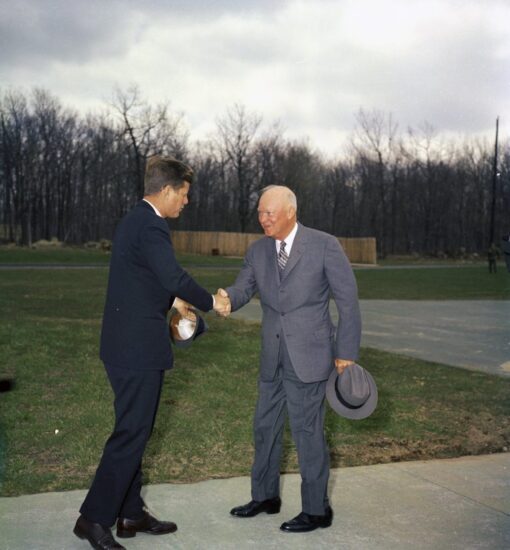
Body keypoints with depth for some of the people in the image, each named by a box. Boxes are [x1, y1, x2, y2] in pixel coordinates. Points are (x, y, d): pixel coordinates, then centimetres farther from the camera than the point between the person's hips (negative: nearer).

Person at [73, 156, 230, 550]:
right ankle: (94, 517, 4)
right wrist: (210, 303, -16)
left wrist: (172, 301, 24)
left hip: (125, 343, 10)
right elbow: (174, 277, -30)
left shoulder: (133, 221, 15)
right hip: (139, 346, -10)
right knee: (132, 432, -3)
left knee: (135, 430, 16)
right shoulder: (151, 227, -18)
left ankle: (131, 513, 25)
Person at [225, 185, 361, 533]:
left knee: (308, 431, 0)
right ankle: (265, 496, 34)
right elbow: (243, 290, -2)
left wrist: (346, 351, -10)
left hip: (308, 355, -6)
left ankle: (317, 510, 16)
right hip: (273, 358, 6)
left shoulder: (324, 245, -9)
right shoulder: (258, 251, 6)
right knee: (265, 426, 15)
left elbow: (348, 299, -8)